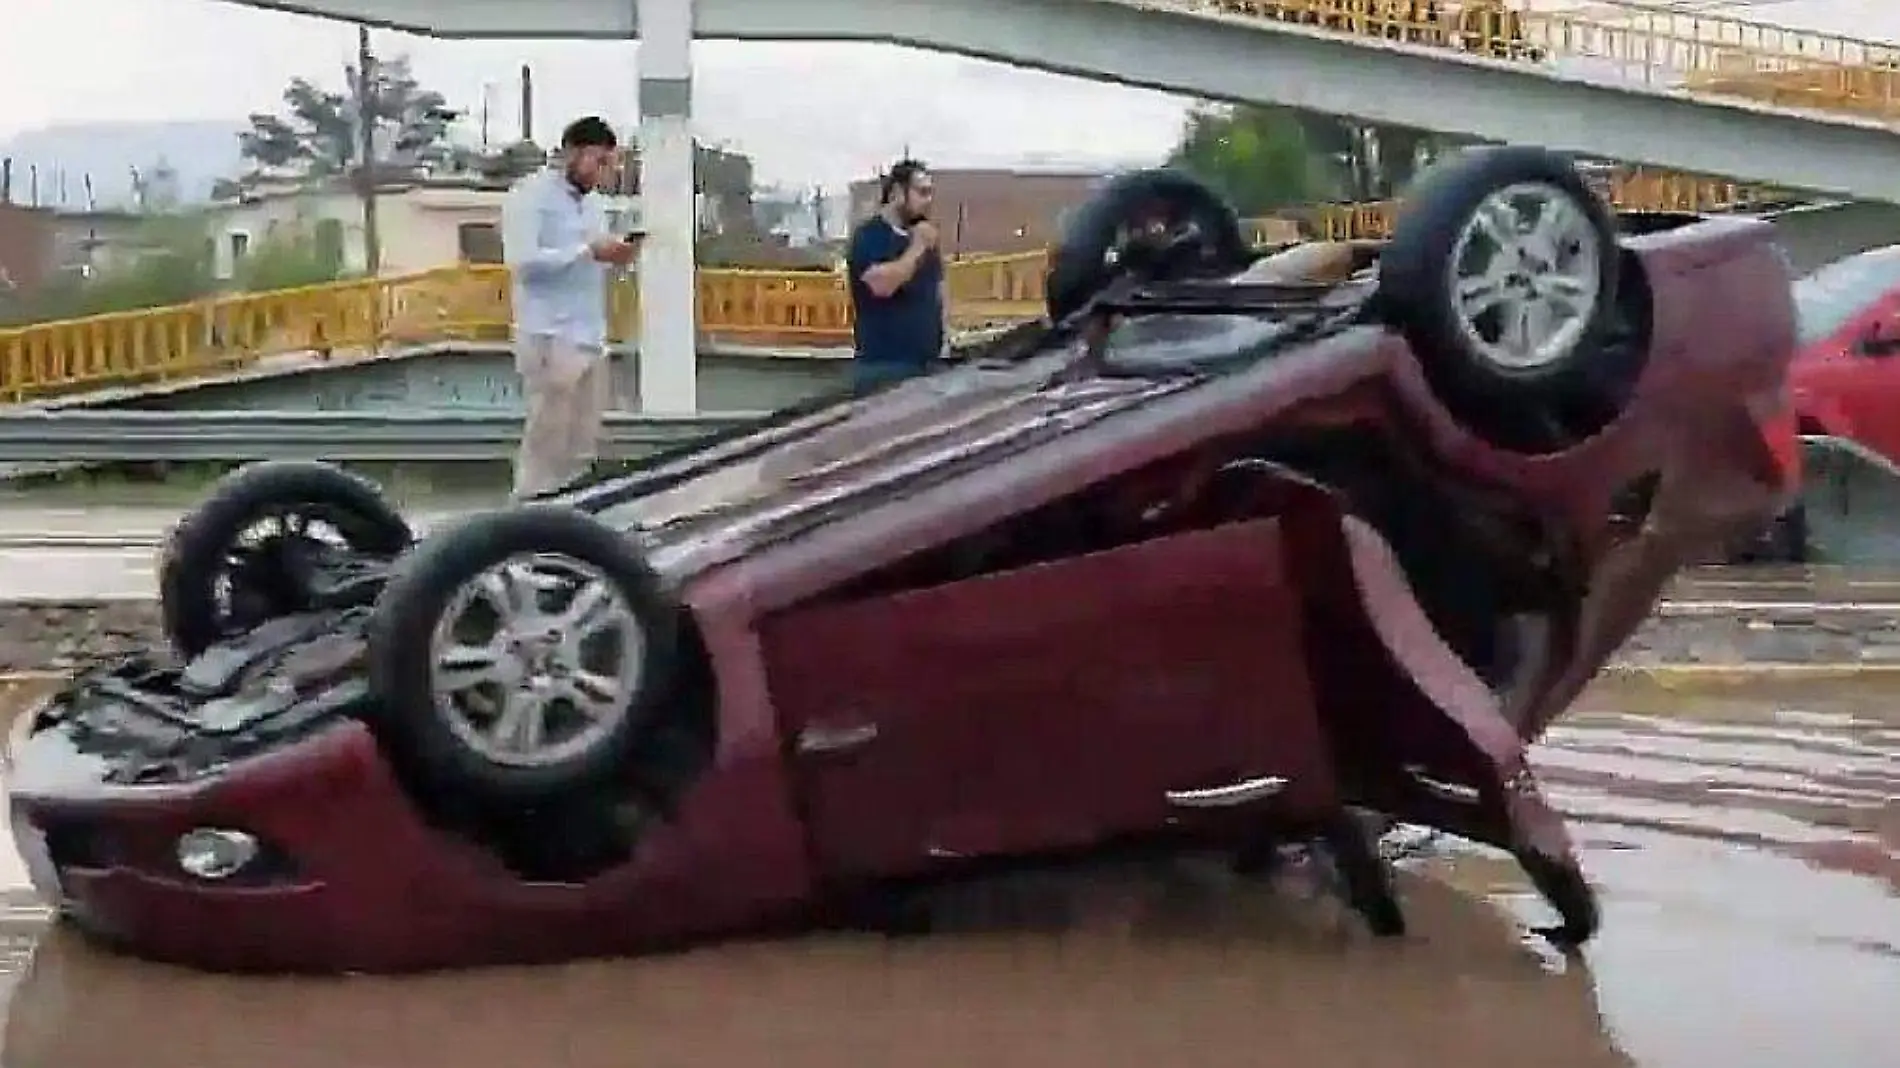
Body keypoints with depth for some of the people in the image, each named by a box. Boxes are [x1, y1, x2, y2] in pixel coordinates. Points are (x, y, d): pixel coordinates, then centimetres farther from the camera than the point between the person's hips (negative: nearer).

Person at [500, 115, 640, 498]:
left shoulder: (594, 202, 18)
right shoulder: (531, 195, -6)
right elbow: (522, 260, -18)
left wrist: (615, 258, 1)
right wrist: (588, 251, -19)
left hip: (592, 339, 8)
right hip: (550, 338, -8)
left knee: (584, 447, 7)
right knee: (547, 444, -8)